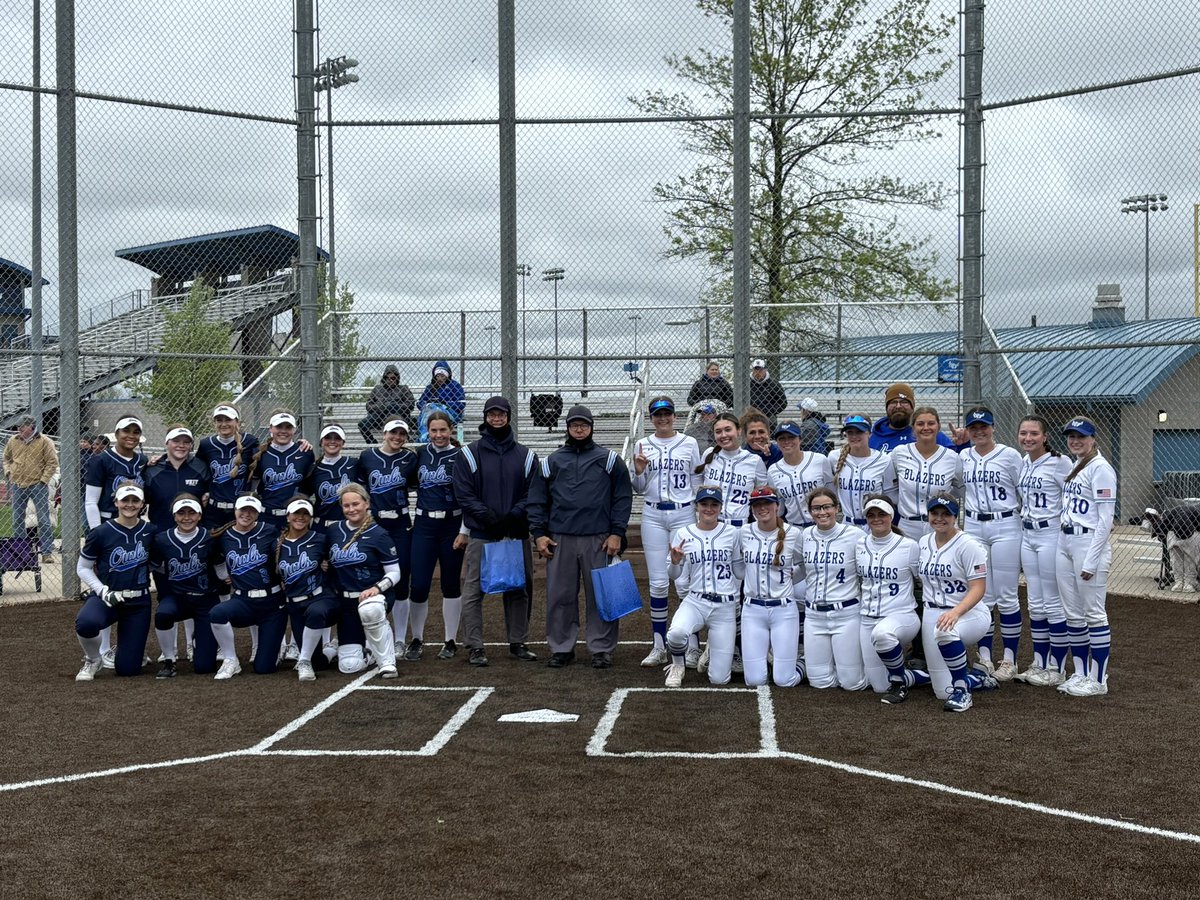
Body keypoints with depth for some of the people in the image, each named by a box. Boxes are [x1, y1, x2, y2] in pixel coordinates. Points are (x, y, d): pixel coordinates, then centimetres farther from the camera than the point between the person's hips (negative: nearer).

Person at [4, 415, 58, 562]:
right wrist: (8, 472, 5)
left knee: (44, 520, -4)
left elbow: (52, 462, -6)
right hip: (17, 485, 4)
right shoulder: (13, 441, 7)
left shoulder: (44, 441, -5)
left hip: (38, 485, -4)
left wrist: (43, 480, -11)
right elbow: (6, 459, 21)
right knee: (17, 520, 10)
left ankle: (47, 552, -1)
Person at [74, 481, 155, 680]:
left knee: (128, 668, -3)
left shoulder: (149, 532, 0)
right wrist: (103, 591, -13)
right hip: (106, 597, -2)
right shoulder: (101, 533, -8)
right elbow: (82, 568, 0)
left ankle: (134, 651, 37)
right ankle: (93, 660, -4)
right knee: (86, 622, -38)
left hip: (138, 602, 2)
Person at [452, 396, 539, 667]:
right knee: (474, 590, -3)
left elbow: (532, 494, 4)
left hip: (517, 533, 2)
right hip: (481, 533, -2)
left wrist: (513, 515, -12)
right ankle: (474, 646, 3)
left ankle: (518, 643, 19)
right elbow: (464, 494, -3)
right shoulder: (469, 454, 3)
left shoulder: (525, 456, 10)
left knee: (519, 589, 8)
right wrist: (488, 516, -16)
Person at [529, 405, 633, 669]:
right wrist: (539, 533, 3)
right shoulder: (551, 462, 12)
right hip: (560, 540, 2)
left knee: (601, 596, 0)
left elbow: (623, 497, 4)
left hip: (599, 540, -2)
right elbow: (537, 501, 13)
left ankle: (602, 649, 9)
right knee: (560, 596, 5)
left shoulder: (609, 459, 7)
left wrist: (617, 533, -5)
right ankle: (562, 648, 15)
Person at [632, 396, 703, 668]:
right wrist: (639, 471, -10)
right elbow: (639, 489, 10)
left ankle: (692, 646, 4)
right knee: (658, 582, 3)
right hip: (653, 516, 2)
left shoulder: (689, 444, 3)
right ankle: (659, 647, 11)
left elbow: (697, 483, 5)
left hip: (684, 514, -2)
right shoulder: (642, 446, 6)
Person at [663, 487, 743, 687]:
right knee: (676, 633, -36)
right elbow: (676, 576, 5)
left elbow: (739, 571, 9)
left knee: (719, 679, -2)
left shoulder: (732, 533, 2)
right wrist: (675, 563, -15)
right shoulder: (683, 534, 3)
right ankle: (678, 665, 0)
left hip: (725, 608, 0)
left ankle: (713, 651, 35)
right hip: (694, 602, 0)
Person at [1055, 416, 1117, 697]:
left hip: (1089, 542, -9)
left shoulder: (1100, 468, -11)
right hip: (1065, 542, 9)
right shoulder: (1072, 467, 14)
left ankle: (1098, 679, 4)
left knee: (1094, 613, -3)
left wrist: (1091, 561, -19)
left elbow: (1105, 520, -16)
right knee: (1073, 613, 11)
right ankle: (1080, 674, 20)